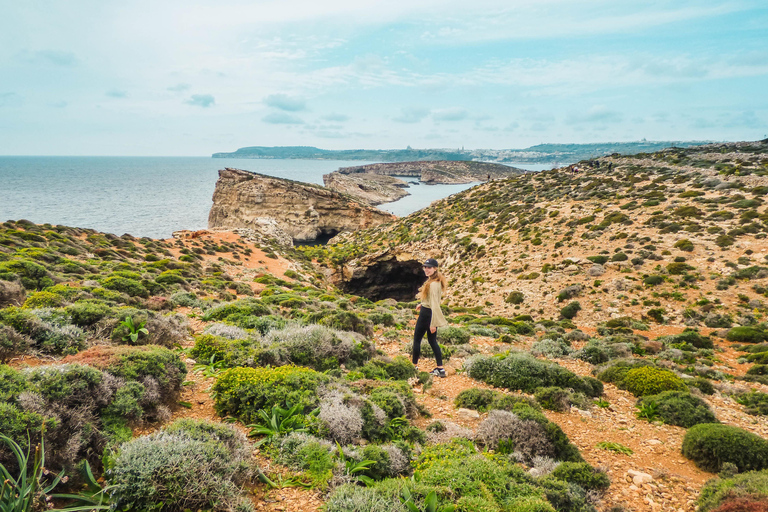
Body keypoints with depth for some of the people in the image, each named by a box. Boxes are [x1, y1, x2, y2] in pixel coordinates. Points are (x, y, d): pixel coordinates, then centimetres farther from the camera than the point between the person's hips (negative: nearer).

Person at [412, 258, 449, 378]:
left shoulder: (433, 284, -23)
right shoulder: (437, 281, 7)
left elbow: (434, 304, -25)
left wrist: (433, 323, -24)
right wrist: (422, 304, 24)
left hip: (427, 314, -10)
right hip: (430, 313, 10)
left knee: (417, 340, 6)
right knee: (432, 341, 14)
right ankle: (440, 369, 15)